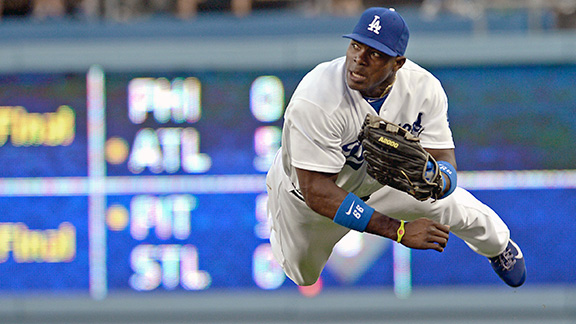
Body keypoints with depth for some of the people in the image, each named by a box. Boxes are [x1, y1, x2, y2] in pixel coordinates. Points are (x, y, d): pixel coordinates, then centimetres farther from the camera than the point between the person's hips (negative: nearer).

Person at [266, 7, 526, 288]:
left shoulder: (424, 88, -29)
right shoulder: (315, 100, -43)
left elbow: (445, 162, -28)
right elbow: (317, 193, -43)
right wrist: (399, 231, -48)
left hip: (385, 181, 3)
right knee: (301, 278, 16)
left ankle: (498, 246, 50)